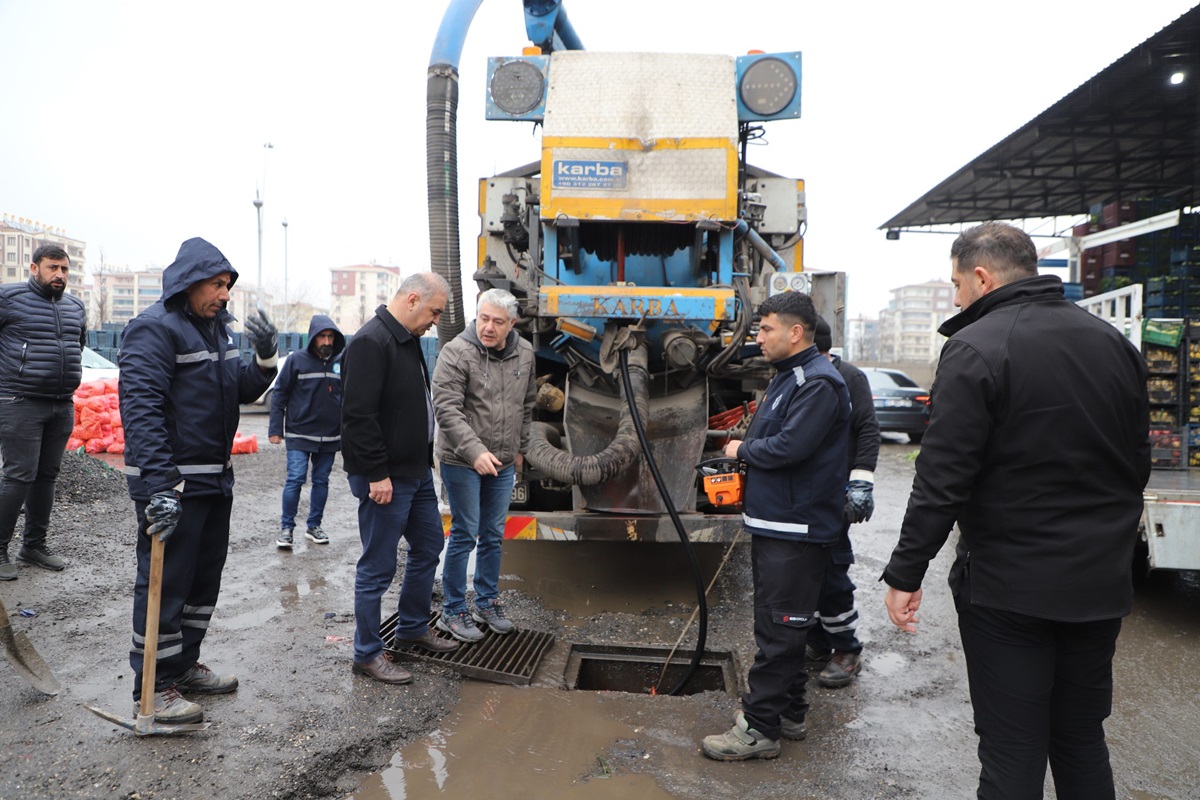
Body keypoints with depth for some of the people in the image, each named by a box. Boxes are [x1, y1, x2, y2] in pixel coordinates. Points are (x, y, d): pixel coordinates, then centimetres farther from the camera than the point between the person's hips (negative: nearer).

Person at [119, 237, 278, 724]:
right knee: (165, 582, 0)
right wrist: (160, 485, -31)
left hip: (215, 478, 10)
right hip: (171, 483, -10)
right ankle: (154, 687, 13)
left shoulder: (215, 328, 13)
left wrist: (265, 358, -4)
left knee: (205, 576, 18)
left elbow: (244, 391, 17)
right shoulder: (155, 328, -15)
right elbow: (141, 409, -24)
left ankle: (183, 666, 33)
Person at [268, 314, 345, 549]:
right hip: (299, 435, -3)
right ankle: (286, 527, 6)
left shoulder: (341, 362, 4)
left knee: (321, 481, 10)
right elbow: (279, 394, -2)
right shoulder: (297, 360, -5)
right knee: (295, 479, -7)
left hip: (330, 437, 3)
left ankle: (314, 526, 23)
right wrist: (275, 429, -8)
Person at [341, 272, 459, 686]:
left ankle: (413, 629, 36)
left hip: (416, 471, 11)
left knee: (428, 546, 20)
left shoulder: (407, 340, 13)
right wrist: (377, 473, -24)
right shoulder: (371, 342, -19)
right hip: (385, 479, -10)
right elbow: (359, 415, -24)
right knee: (378, 567, 1)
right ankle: (367, 654, 15)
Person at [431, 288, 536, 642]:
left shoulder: (524, 354, 3)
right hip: (462, 462, -6)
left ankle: (486, 603, 31)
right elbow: (446, 409, -20)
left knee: (494, 535, 15)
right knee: (465, 534, 0)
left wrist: (520, 447, 16)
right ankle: (453, 612, 15)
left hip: (503, 464, 6)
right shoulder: (456, 353, -15)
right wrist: (475, 451, -28)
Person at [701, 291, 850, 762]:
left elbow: (791, 446, -25)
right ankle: (788, 714, 32)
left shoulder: (818, 383, -16)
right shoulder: (787, 377, 16)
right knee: (779, 626, 19)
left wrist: (743, 450, -9)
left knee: (778, 630, -2)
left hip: (795, 531, -10)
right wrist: (744, 454, 4)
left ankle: (760, 729, 7)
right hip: (774, 523, 10)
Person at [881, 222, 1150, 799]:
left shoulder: (975, 349, -16)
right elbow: (1137, 463, 15)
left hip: (1009, 585, -7)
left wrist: (905, 573, -12)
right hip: (1102, 580, 7)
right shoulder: (1114, 343, 7)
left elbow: (943, 478, -19)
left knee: (1012, 750, 5)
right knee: (1082, 740, 21)